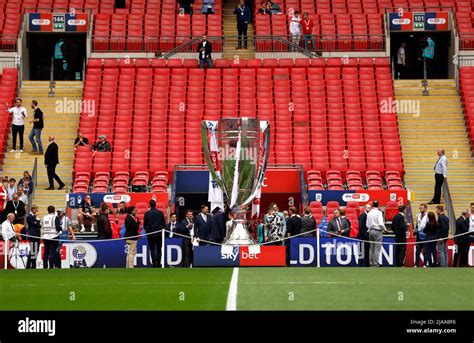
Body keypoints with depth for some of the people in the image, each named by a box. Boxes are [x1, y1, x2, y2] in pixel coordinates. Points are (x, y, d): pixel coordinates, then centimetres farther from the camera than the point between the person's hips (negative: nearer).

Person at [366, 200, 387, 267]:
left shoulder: (369, 213, 8)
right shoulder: (378, 212, -10)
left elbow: (367, 224, 9)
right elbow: (381, 223, -17)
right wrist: (385, 229, -2)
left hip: (371, 231, 6)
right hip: (378, 231, -6)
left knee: (371, 248, 9)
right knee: (377, 249, -5)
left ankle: (371, 264, 9)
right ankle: (376, 264, -8)